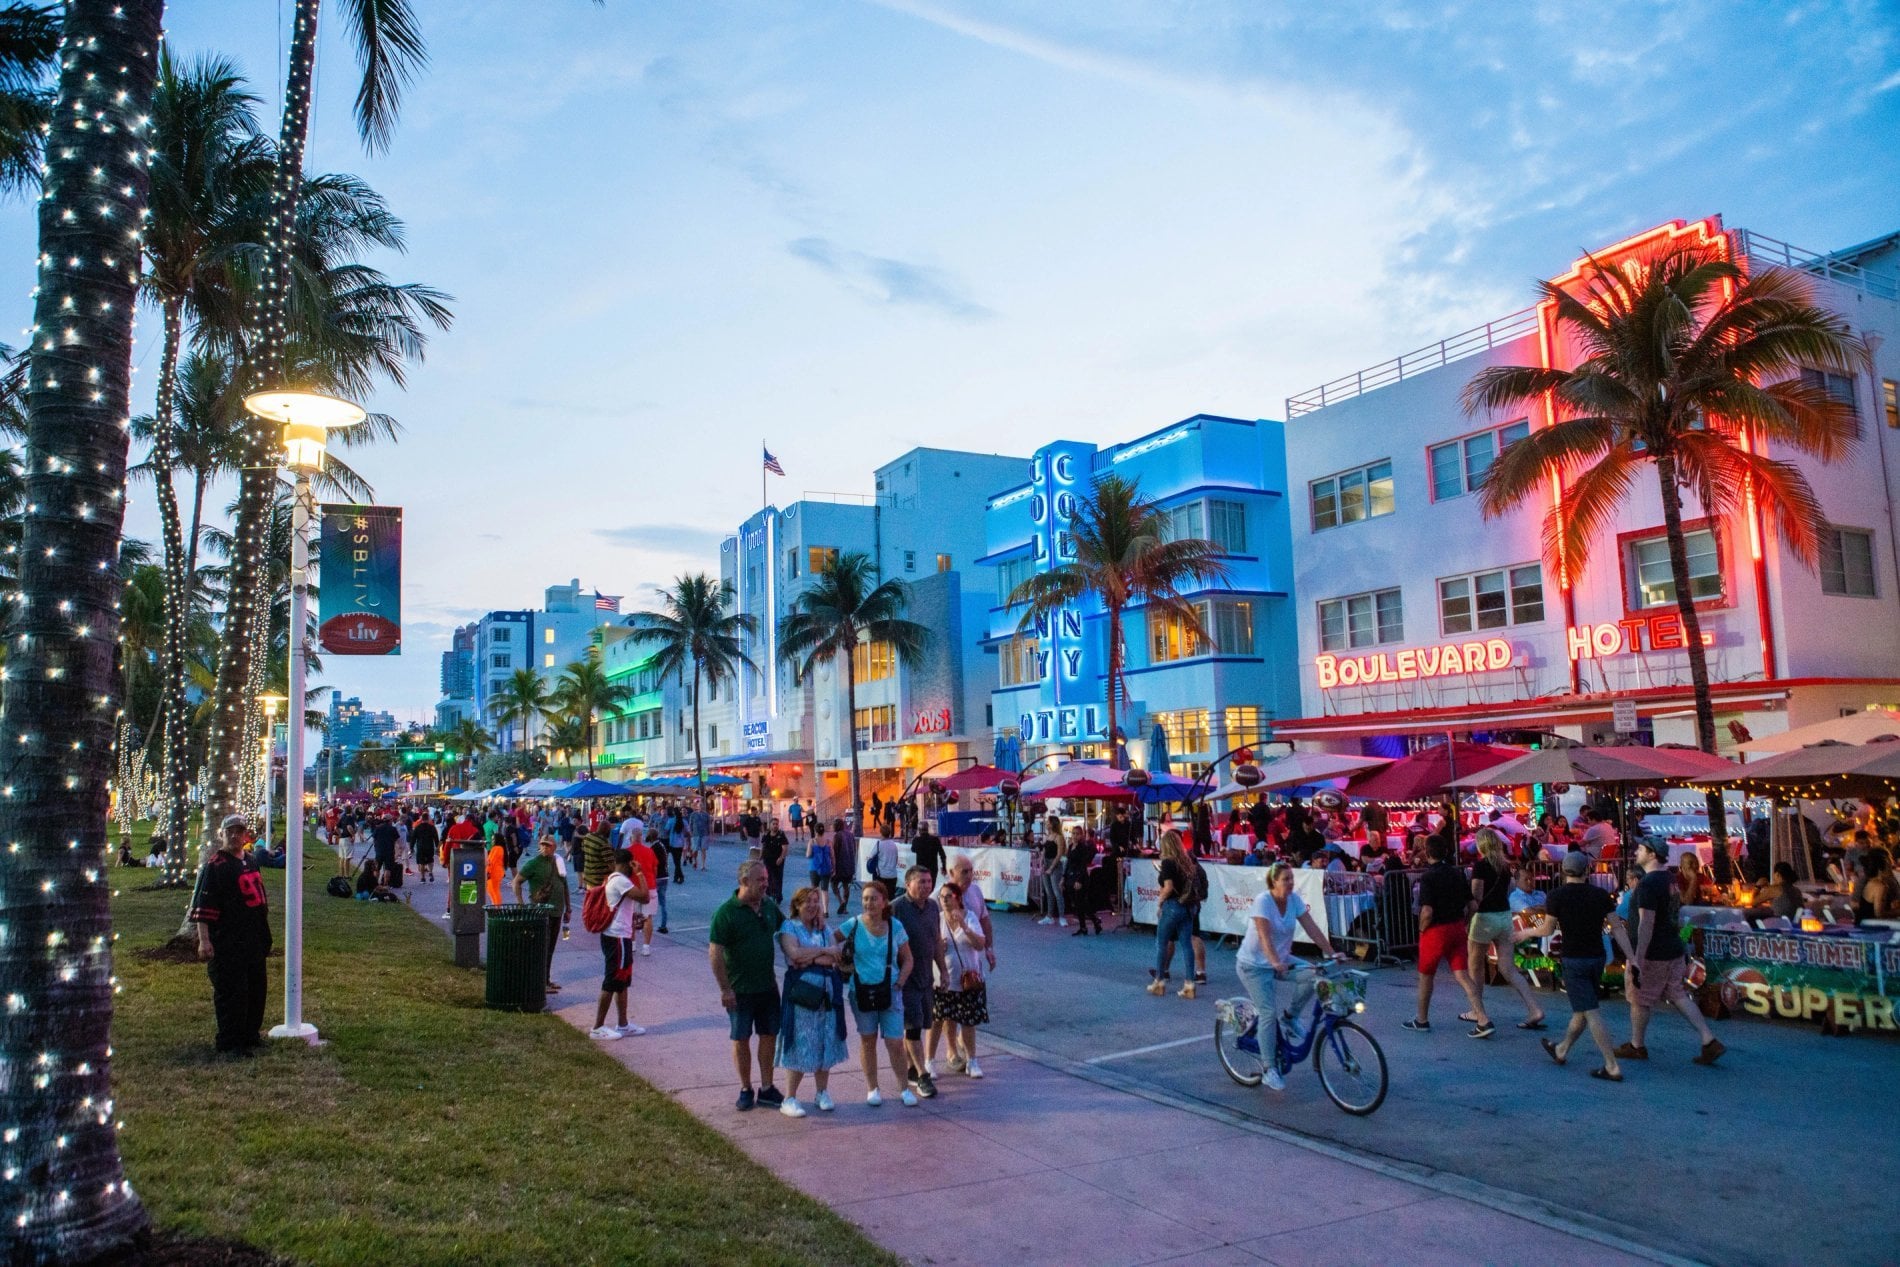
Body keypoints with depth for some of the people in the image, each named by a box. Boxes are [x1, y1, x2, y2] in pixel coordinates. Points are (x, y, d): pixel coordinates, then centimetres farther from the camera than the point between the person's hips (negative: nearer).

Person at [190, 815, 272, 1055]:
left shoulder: (250, 862, 14)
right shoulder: (214, 866, -11)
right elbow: (203, 906, -15)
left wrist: (265, 935, 25)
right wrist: (204, 940, -21)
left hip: (254, 939, 8)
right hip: (227, 942, -8)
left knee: (256, 989, 14)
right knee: (230, 992, -3)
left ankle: (251, 1034, 27)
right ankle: (230, 1043, 6)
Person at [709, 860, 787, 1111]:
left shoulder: (769, 906, 1)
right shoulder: (726, 912, -17)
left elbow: (787, 927, 18)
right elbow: (715, 953, -17)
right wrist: (725, 989, -18)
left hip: (768, 985, 5)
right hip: (740, 990, -5)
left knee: (769, 1035, 10)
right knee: (741, 1039, 7)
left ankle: (766, 1089, 22)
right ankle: (746, 1090, 21)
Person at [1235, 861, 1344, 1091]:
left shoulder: (1294, 899, -6)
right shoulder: (1263, 901, -24)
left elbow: (1312, 928, -8)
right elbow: (1264, 937, -34)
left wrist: (1332, 953, -17)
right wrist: (1276, 963, -47)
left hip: (1282, 959, 6)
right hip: (1254, 965, -6)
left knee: (1312, 976, -20)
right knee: (1269, 1013, -13)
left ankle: (1291, 1015, 5)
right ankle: (1270, 1070, 0)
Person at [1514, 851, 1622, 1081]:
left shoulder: (1557, 896, -10)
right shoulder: (1601, 895, -1)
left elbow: (1547, 930, -3)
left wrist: (1526, 933, 15)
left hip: (1574, 960, -5)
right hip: (1597, 958, 5)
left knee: (1591, 1013, -4)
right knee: (1581, 1008, 18)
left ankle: (1612, 1068, -7)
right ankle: (1561, 1050, 35)